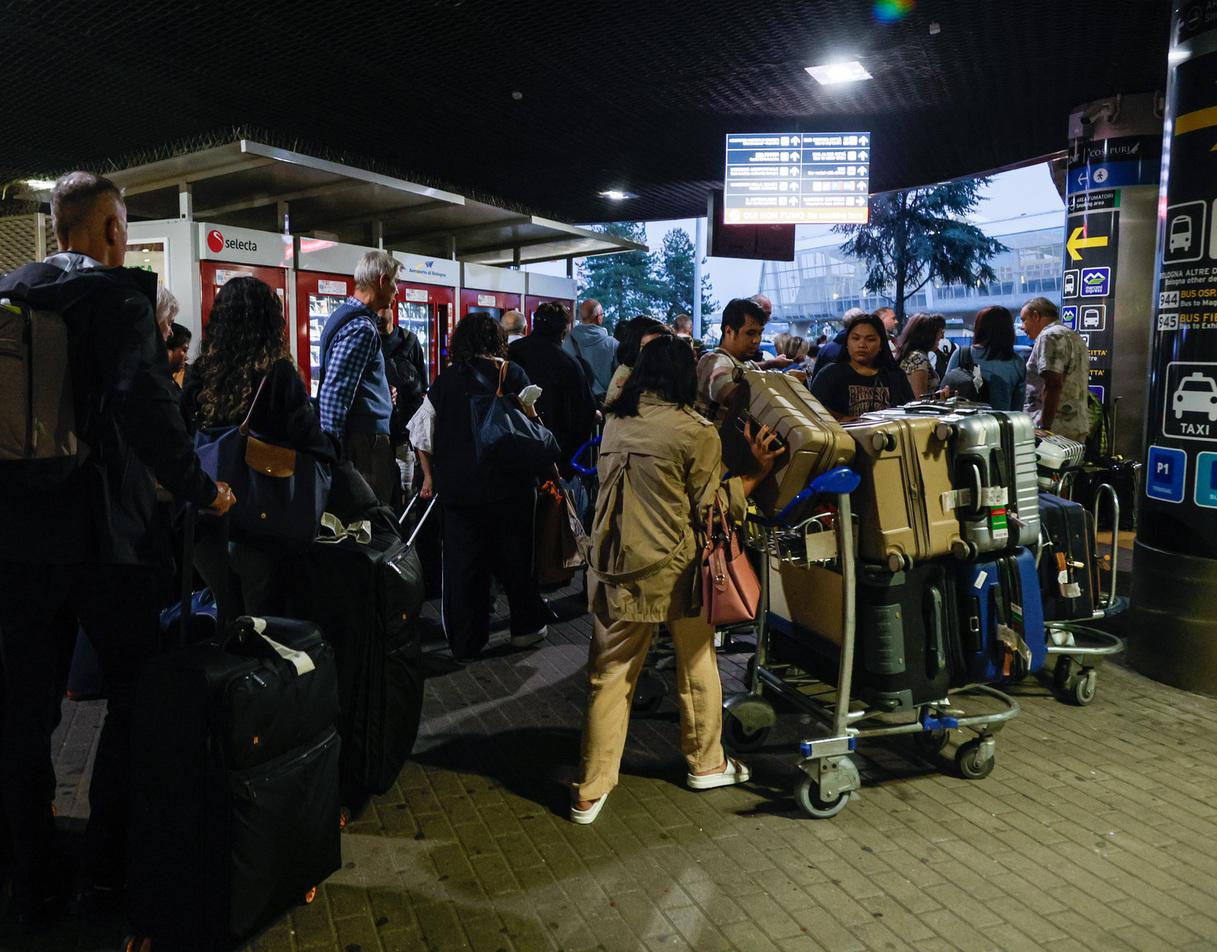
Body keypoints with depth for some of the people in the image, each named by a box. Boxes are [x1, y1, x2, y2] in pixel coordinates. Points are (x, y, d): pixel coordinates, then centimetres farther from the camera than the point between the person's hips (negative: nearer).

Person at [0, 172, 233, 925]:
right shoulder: (119, 295, -12)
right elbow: (147, 402, -26)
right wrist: (198, 487, -15)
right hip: (105, 530, -5)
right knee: (135, 695, 13)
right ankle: (111, 861, 22)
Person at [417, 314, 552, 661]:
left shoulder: (446, 380, 4)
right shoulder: (512, 374, -3)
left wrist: (430, 475, 11)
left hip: (457, 486, 2)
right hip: (509, 484, -2)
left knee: (463, 564, 8)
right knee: (514, 557, 13)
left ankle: (465, 643, 16)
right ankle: (526, 626, 26)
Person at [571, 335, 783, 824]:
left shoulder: (616, 422, 4)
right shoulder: (696, 431, -11)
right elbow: (710, 507, -7)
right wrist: (758, 472, 2)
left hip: (615, 567, 4)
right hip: (674, 568, -3)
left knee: (610, 675, 8)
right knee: (696, 664, 18)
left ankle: (590, 792, 13)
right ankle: (706, 763, 35)